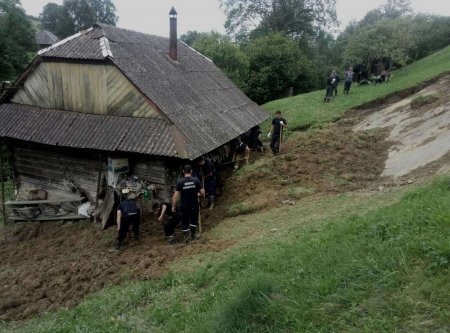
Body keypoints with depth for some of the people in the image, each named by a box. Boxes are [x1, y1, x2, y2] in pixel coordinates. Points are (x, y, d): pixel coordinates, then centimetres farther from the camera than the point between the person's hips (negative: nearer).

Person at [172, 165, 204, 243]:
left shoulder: (180, 182, -12)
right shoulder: (196, 180, -9)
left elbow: (176, 196, -12)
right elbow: (202, 192, -5)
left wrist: (173, 206, -2)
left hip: (184, 206, -1)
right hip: (194, 205, 1)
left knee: (185, 222, 11)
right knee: (194, 220, 21)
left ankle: (186, 237, 6)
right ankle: (193, 236, 28)